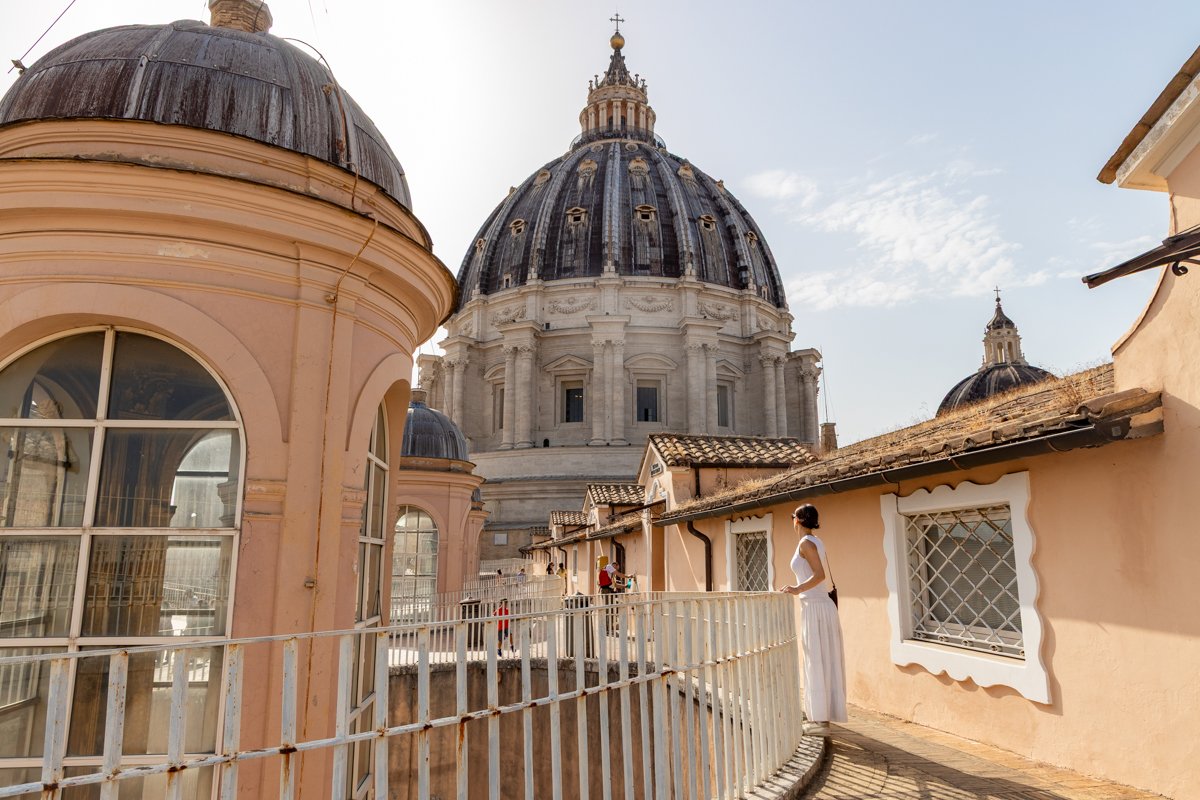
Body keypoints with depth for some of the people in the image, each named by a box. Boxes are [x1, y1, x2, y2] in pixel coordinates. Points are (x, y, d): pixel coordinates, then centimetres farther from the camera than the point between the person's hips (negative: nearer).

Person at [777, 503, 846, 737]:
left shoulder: (805, 543, -12)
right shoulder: (818, 543, 15)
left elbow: (820, 575, -22)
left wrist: (798, 589, -28)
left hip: (814, 609, -9)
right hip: (825, 606, 9)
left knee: (816, 663, -4)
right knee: (824, 662, 12)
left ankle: (820, 720, 0)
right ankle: (821, 715, 19)